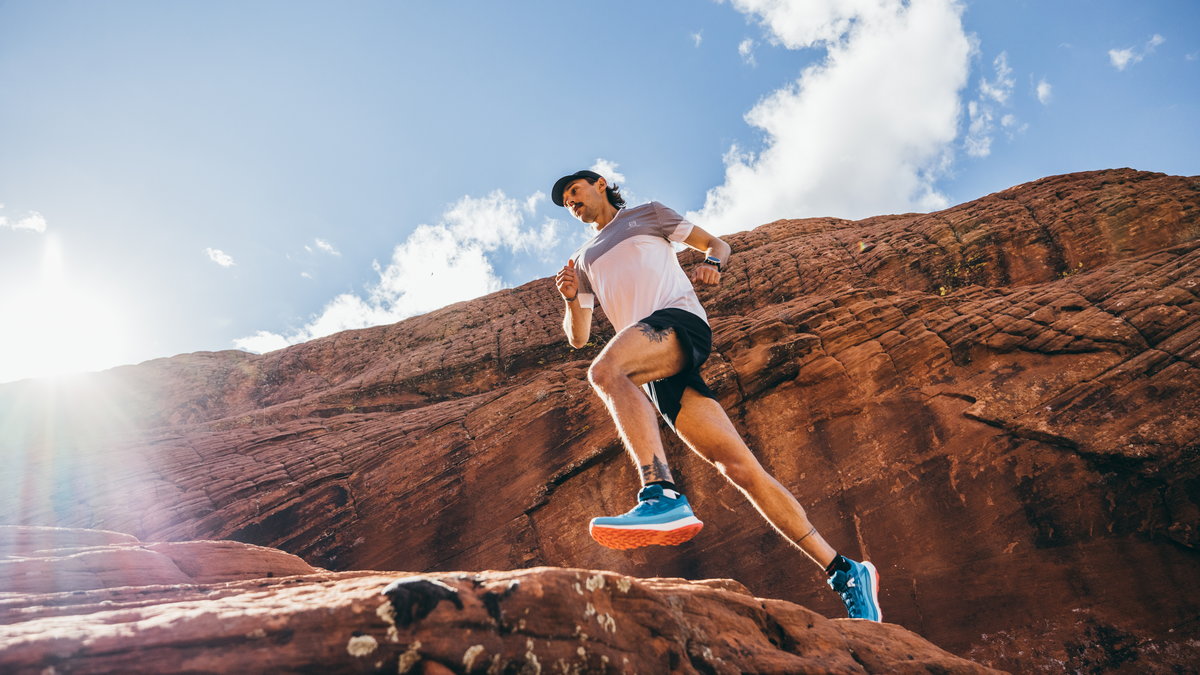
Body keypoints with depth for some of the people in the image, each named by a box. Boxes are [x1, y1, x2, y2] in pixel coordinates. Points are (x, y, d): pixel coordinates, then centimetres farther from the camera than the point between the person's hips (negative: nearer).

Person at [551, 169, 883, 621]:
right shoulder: (584, 261, 34)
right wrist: (570, 298, 6)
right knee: (738, 466, -10)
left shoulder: (647, 215, 24)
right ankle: (844, 572, -9)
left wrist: (712, 262, -2)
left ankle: (663, 495, -50)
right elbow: (577, 337, 26)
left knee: (605, 369, -36)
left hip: (678, 320, -4)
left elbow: (715, 243, 21)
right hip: (653, 368, 4)